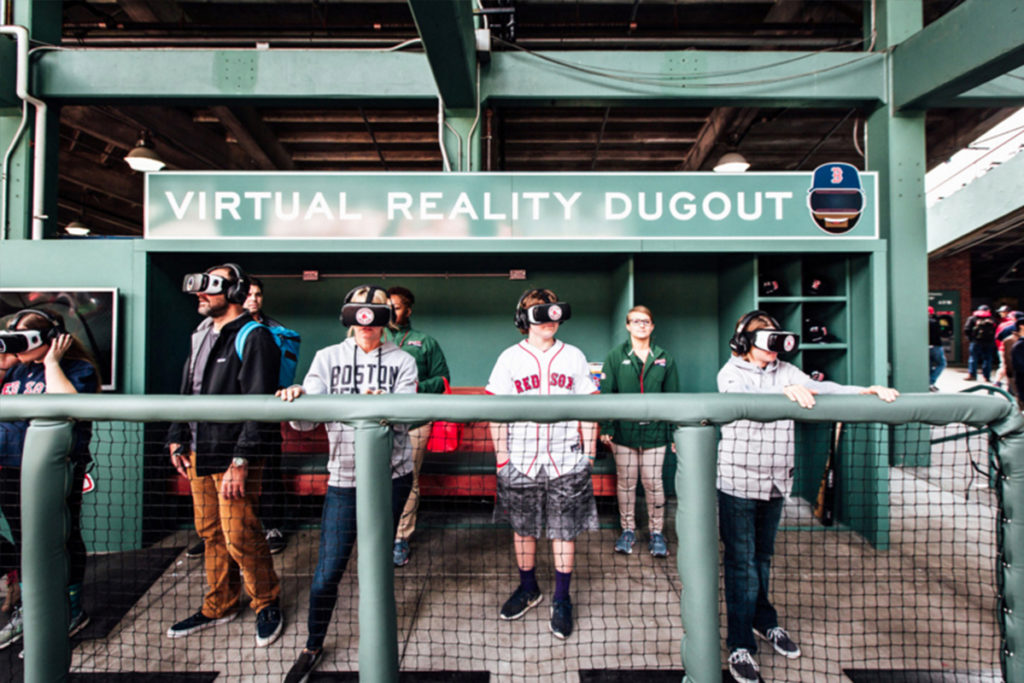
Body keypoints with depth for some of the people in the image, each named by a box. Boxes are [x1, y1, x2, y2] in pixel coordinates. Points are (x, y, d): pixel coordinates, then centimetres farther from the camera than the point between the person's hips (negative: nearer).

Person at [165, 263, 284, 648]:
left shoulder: (254, 338, -13)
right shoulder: (201, 335, 15)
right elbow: (185, 392, 23)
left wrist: (241, 461, -21)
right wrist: (177, 440, 15)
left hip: (235, 457, -8)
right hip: (199, 454, 9)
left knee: (240, 536, -4)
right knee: (210, 533, 16)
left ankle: (267, 604, 18)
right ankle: (219, 606, 33)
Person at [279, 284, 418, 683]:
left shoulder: (402, 361, 1)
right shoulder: (328, 358, 3)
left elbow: (407, 417, -12)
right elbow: (305, 421, -5)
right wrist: (296, 398, -27)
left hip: (392, 475, 0)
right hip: (344, 477, 0)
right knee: (328, 571, 1)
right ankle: (313, 646, 28)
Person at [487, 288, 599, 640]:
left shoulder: (573, 357, 3)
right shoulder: (510, 358, 0)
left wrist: (589, 454, 4)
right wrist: (501, 457, -2)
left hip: (567, 462, 0)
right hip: (521, 462, 0)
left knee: (565, 531, 7)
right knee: (523, 529, 13)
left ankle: (561, 599, 26)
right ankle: (528, 588, 36)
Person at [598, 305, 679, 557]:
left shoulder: (664, 358, 7)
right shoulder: (616, 356, 2)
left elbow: (672, 397, 9)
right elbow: (606, 393, 1)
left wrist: (675, 431, 5)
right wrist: (606, 428, -6)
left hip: (654, 430, 1)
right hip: (624, 430, 0)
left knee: (653, 482, 5)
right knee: (625, 482, 8)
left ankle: (657, 532, 21)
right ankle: (628, 530, 24)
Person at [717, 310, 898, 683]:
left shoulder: (786, 372, 10)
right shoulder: (730, 373, -6)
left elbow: (818, 388, -2)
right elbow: (744, 395, -25)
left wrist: (867, 391, -16)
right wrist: (785, 391, -42)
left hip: (775, 481, 5)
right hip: (738, 480, -5)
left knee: (763, 556, 19)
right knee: (741, 562, -1)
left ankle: (763, 621, 38)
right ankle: (740, 644, 11)